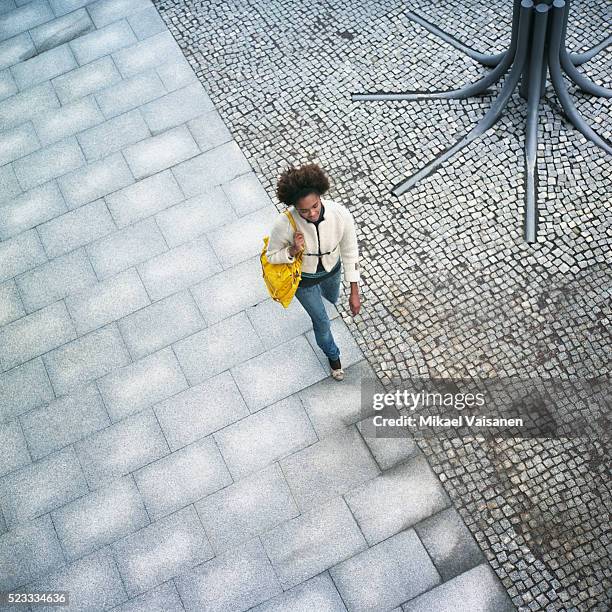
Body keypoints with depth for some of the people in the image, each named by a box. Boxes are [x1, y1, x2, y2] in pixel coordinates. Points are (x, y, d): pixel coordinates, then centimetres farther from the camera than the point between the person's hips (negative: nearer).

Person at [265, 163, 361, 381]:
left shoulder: (341, 215, -34)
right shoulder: (285, 224, -39)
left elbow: (350, 253, -18)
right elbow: (271, 256, -18)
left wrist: (355, 293, -12)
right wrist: (293, 251, -40)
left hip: (331, 269, 2)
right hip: (302, 276, -2)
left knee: (332, 298, 35)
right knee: (321, 320, 19)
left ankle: (319, 291, 75)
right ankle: (332, 354, 53)